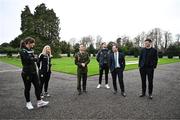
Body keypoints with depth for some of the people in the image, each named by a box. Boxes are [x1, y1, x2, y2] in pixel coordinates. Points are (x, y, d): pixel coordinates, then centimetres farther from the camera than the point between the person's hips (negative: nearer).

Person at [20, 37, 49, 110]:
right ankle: (28, 103, 25)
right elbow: (28, 59, -24)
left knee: (37, 86, 6)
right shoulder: (23, 51, -13)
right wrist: (35, 59, -7)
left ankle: (39, 102, 15)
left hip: (34, 72, 7)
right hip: (27, 73, -7)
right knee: (27, 88, 8)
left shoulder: (31, 50, 11)